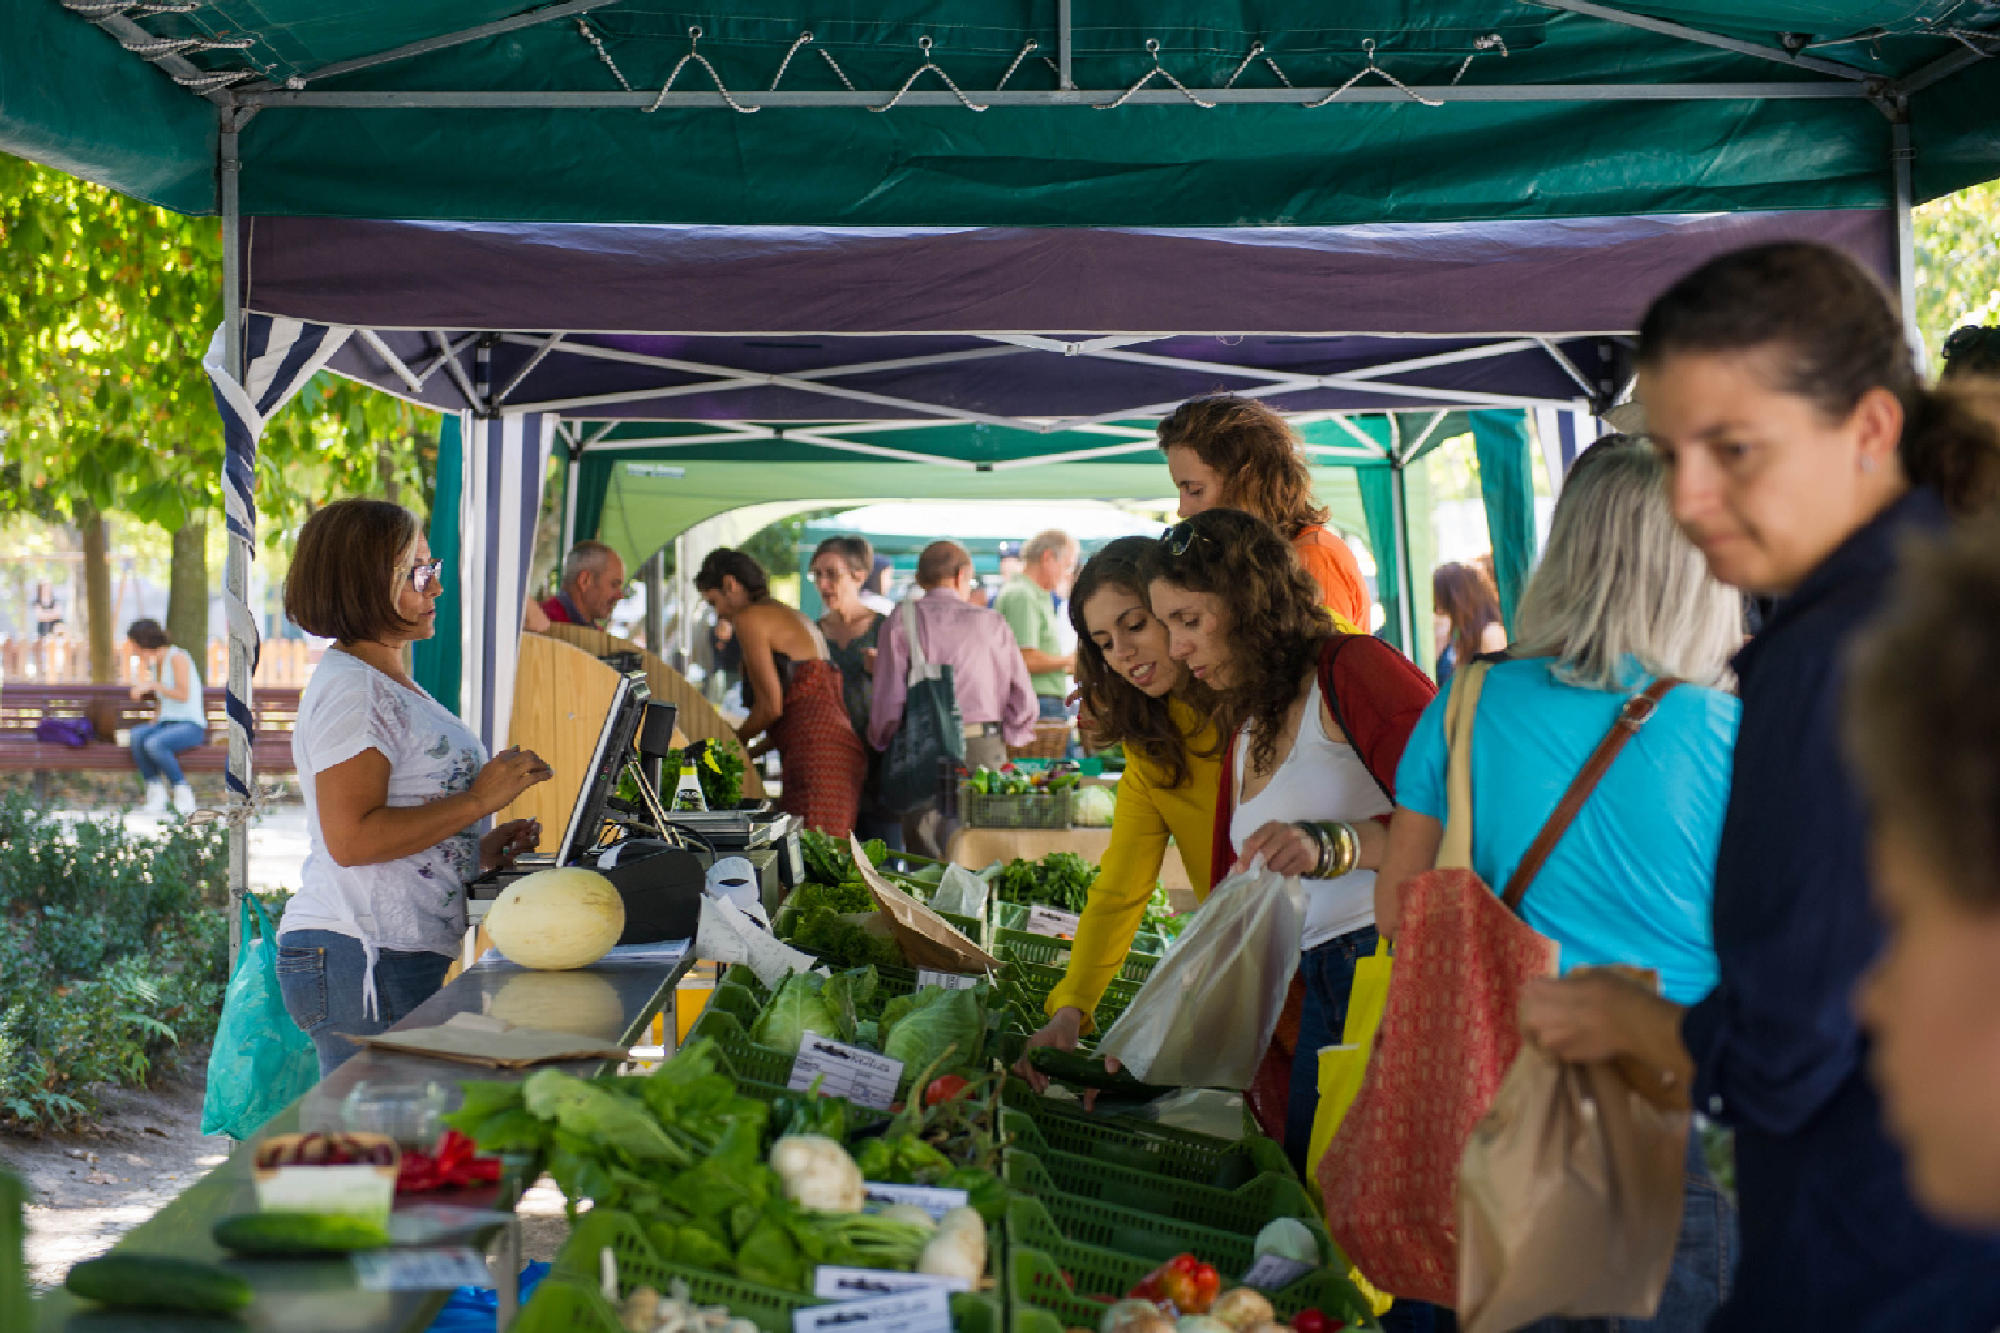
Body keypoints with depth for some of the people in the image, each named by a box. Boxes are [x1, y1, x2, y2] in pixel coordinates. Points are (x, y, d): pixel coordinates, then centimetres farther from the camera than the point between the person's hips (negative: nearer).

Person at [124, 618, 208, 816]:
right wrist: (155, 722, 8)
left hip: (191, 727, -7)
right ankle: (156, 792, -23)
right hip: (166, 725, 7)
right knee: (136, 736, -26)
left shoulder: (178, 657, -9)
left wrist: (152, 685, -15)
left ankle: (182, 792, -19)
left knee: (153, 744, -36)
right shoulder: (154, 665, 17)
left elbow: (183, 696, -17)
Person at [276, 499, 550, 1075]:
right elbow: (351, 839, -20)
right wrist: (477, 801, -17)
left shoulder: (385, 683, 21)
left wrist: (478, 851, 15)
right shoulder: (350, 689, -12)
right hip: (362, 959, -10)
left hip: (401, 957, 10)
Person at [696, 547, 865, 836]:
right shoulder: (797, 619, 28)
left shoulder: (750, 619, 0)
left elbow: (770, 706, -7)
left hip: (816, 754, -9)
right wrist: (749, 753, 25)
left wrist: (732, 744, 10)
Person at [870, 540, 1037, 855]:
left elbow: (888, 697, -4)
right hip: (985, 751, 1)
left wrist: (881, 741, 14)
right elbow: (1023, 701, 3)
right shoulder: (991, 622, 5)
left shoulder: (904, 619, 1)